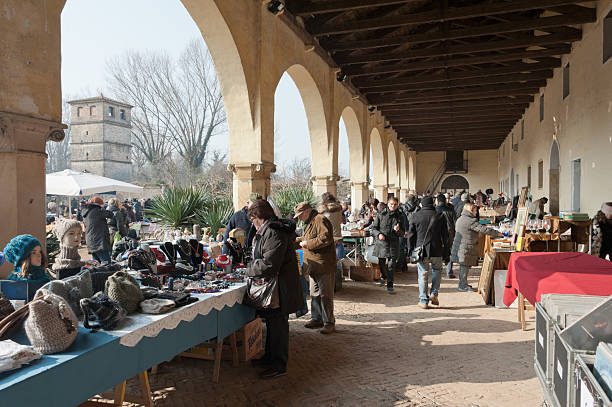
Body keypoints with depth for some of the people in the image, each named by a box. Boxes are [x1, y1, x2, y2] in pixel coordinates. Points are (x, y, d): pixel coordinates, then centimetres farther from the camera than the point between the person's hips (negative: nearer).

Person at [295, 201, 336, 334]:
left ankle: (329, 323, 4)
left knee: (325, 295, -3)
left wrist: (308, 243, -20)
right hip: (314, 267, 10)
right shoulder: (310, 223, 20)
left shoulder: (320, 220, -14)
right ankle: (317, 318, 28)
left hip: (324, 266, -10)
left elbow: (326, 238, -27)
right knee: (315, 294, 17)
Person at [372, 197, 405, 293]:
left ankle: (390, 286, 2)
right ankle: (383, 277, 42)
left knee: (391, 265, -6)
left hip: (393, 244, 0)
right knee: (381, 263, 11)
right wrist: (379, 234, -16)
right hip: (381, 243, 0)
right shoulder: (381, 215, 0)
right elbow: (374, 228, 4)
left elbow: (402, 233, 9)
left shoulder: (399, 217, 5)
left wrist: (398, 230, -13)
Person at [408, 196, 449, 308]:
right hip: (436, 250, 1)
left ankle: (423, 300, 8)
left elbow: (411, 235, 1)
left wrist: (411, 250, 9)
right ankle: (434, 293, 11)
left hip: (421, 250, 0)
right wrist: (446, 250, 12)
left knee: (423, 275, 4)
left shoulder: (416, 216, 0)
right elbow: (445, 235, 4)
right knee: (437, 270, 22)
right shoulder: (440, 216, 1)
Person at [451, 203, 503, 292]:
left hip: (459, 246, 9)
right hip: (466, 248, -9)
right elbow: (483, 229, -18)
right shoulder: (471, 221, -17)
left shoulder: (459, 219, 13)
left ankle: (463, 283, 27)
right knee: (465, 266, -1)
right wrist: (497, 233, -9)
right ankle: (463, 285, 6)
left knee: (463, 266, 17)